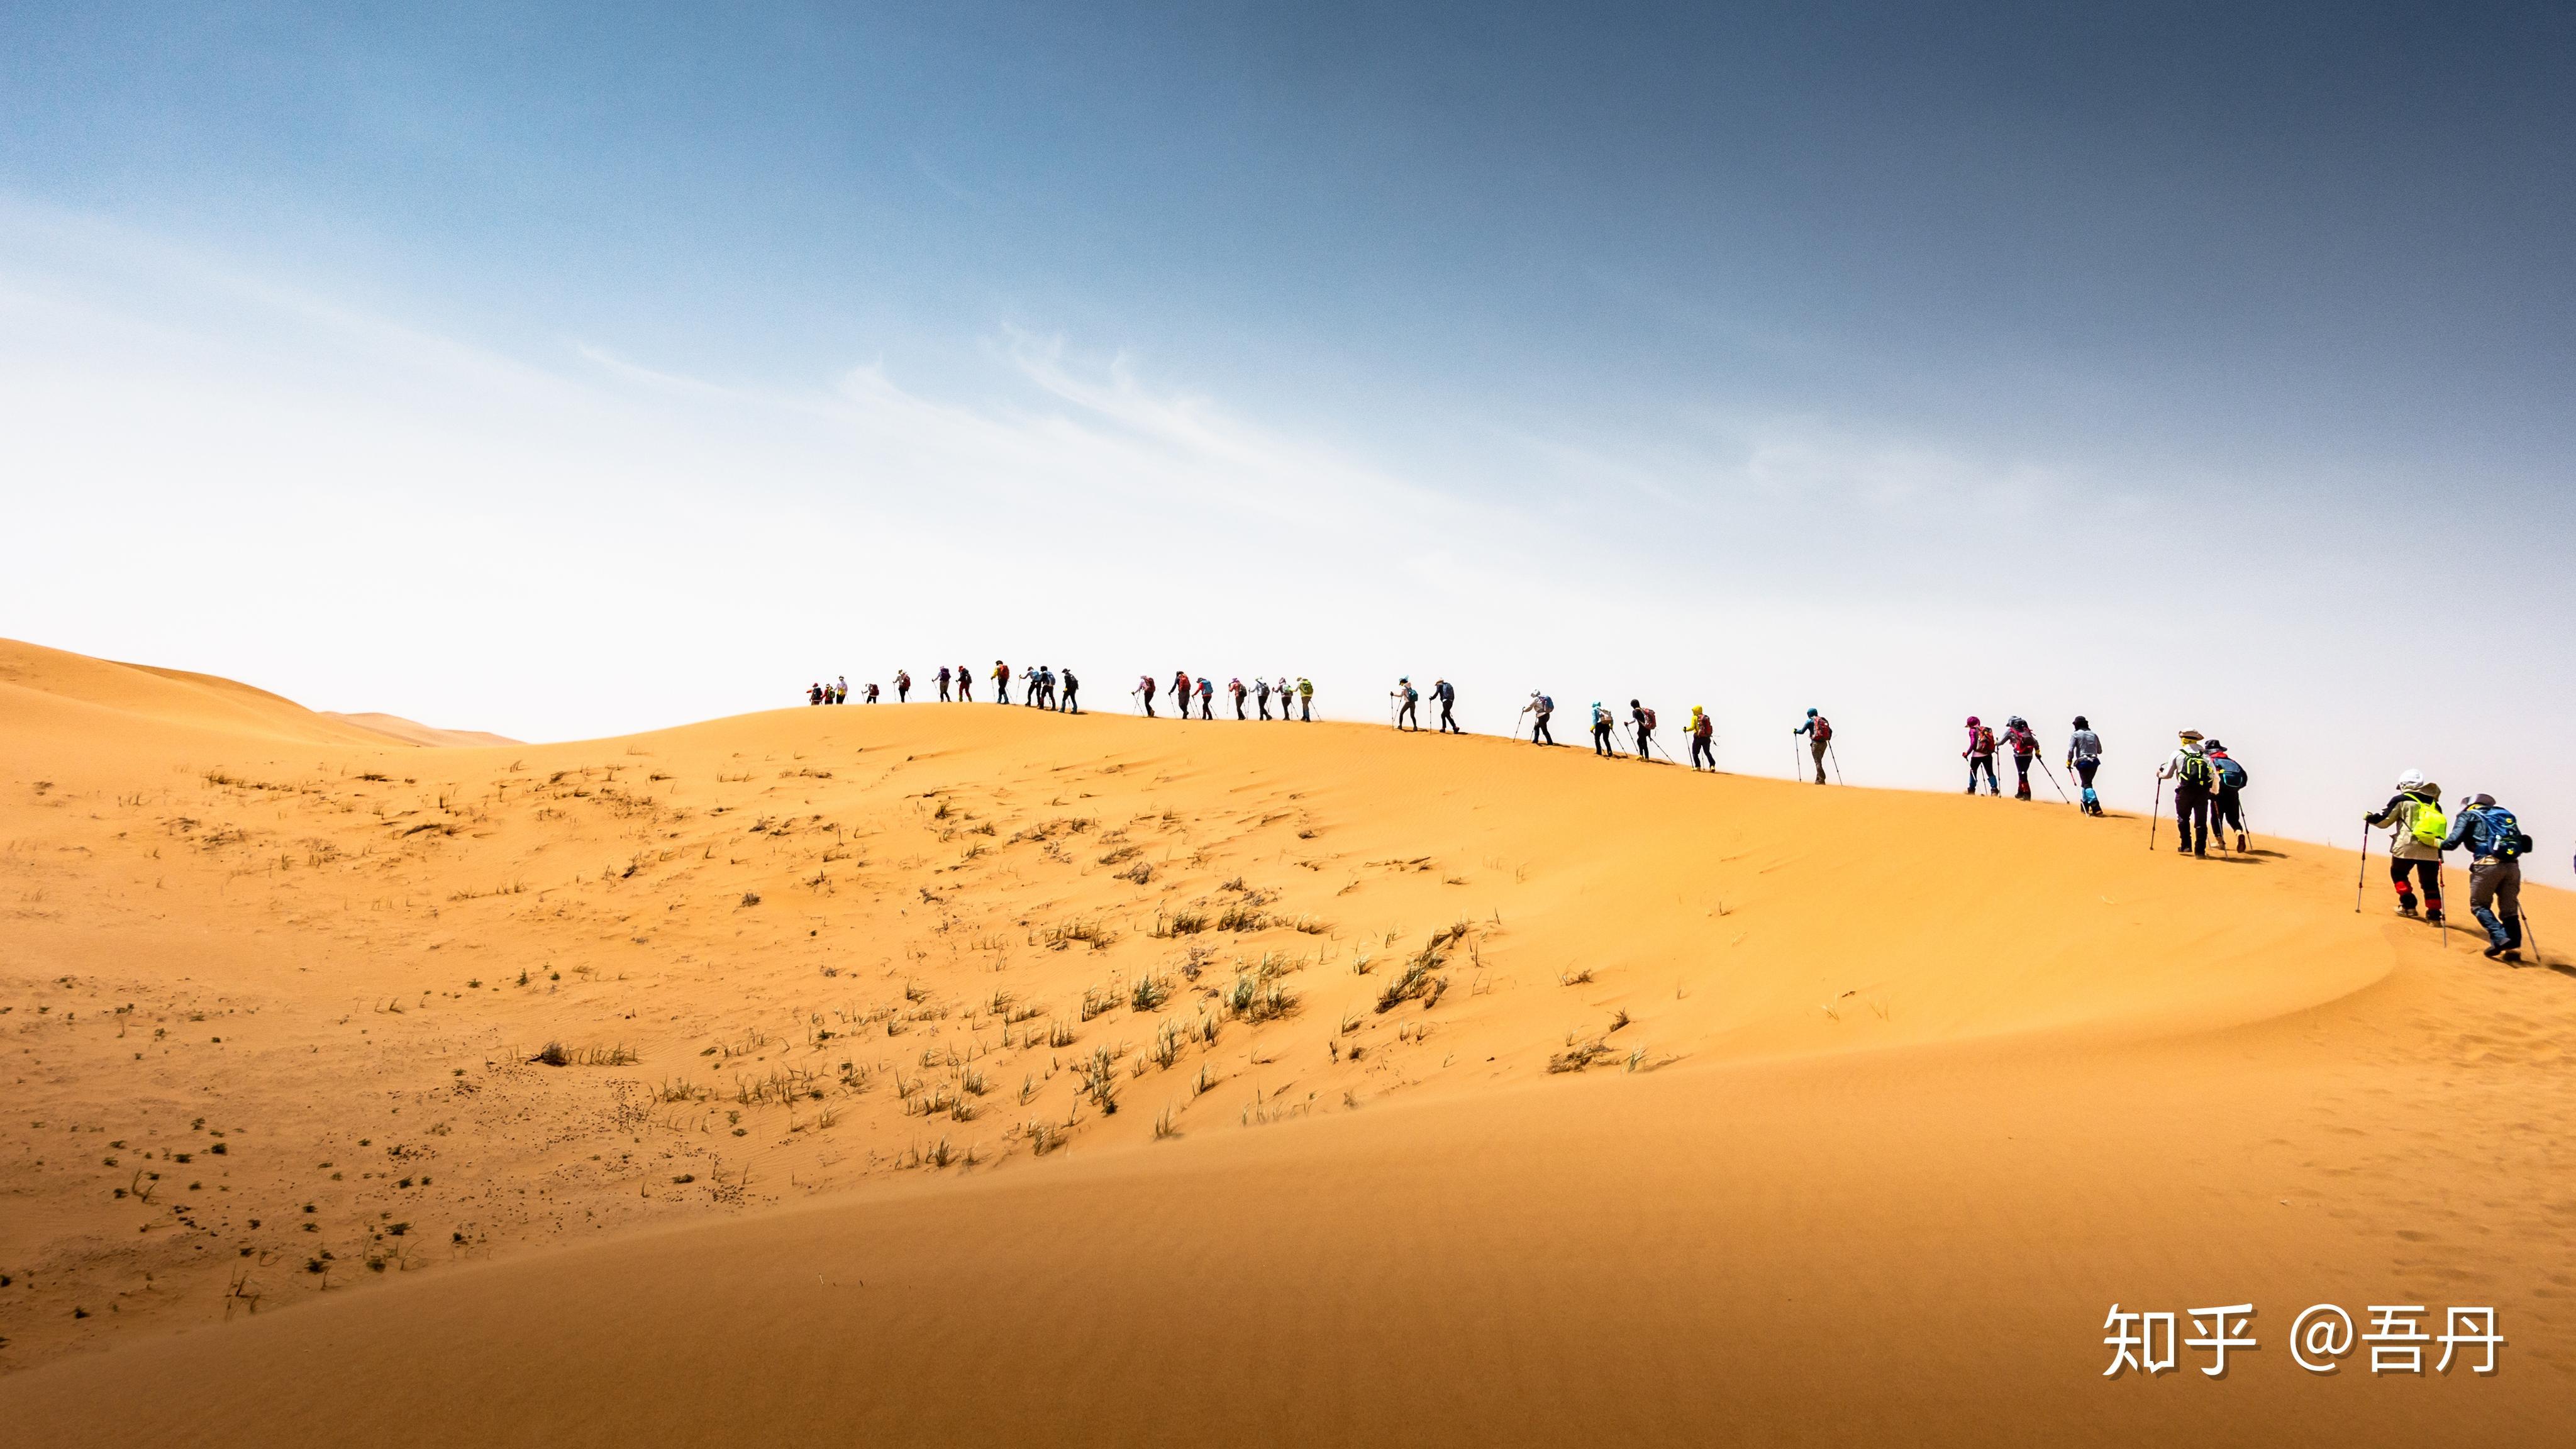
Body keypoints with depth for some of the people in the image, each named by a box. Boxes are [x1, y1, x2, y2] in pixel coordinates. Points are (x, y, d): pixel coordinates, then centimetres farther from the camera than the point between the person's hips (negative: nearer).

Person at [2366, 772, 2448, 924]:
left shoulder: (2401, 801, 2)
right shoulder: (2434, 803, 16)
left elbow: (2383, 821, 4)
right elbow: (2440, 828, 18)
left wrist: (2369, 817, 23)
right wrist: (2440, 852, 27)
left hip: (2407, 847, -4)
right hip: (2430, 850, 4)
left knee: (2398, 873, 19)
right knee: (2430, 883, 8)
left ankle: (2408, 905, 10)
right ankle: (2434, 915, 1)